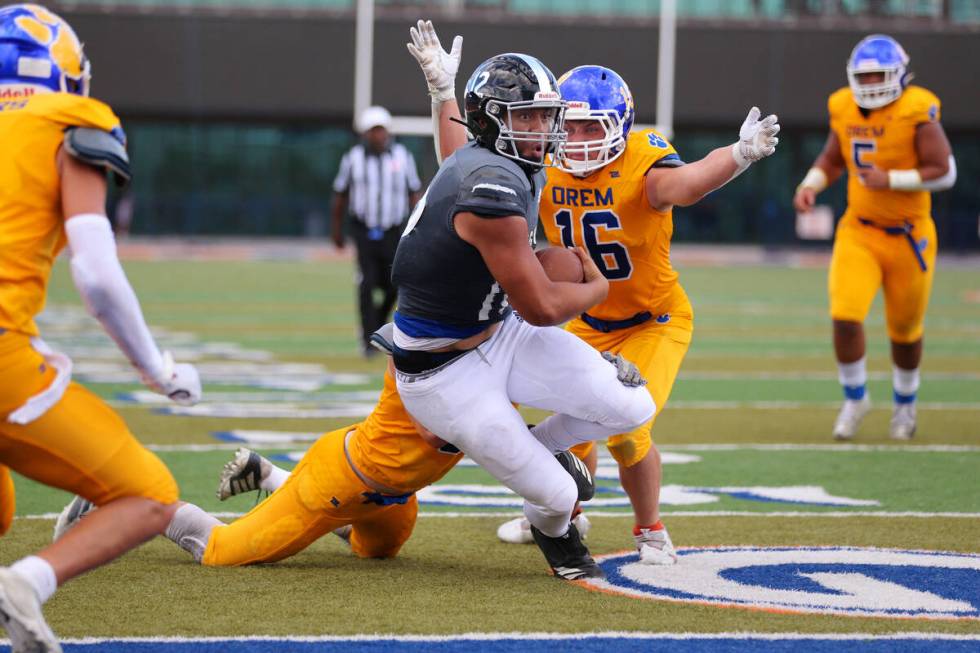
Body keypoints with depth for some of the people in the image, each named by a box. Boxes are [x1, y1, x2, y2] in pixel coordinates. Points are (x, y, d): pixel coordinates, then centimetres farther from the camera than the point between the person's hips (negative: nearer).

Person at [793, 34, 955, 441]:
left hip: (907, 236, -3)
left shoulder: (917, 112, -16)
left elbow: (944, 171, -16)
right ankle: (855, 398, 9)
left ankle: (905, 403, 39)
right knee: (845, 317, -15)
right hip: (858, 233, 3)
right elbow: (832, 159, 15)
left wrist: (890, 180, -23)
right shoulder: (845, 110, -1)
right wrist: (810, 186, -4)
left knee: (905, 331, 13)